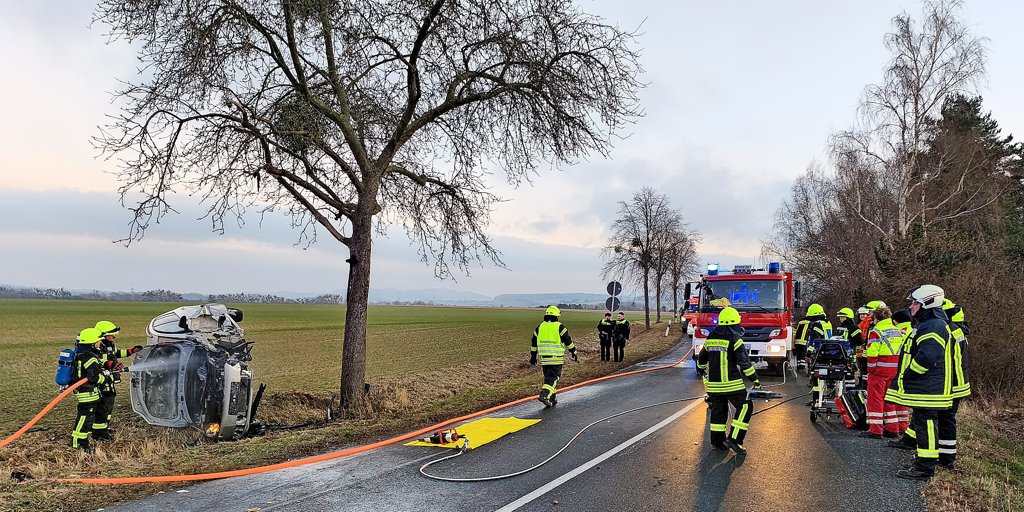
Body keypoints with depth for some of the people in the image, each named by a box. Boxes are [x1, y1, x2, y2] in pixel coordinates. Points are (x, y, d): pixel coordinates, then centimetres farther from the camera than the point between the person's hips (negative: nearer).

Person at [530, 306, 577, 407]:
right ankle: (544, 395, -20)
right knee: (553, 378, -3)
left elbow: (534, 343, 15)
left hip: (544, 358, 5)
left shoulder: (540, 327, 10)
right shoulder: (560, 327, -4)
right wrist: (574, 353, 8)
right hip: (557, 359, -5)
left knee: (548, 377, 14)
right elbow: (568, 341, -2)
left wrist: (533, 356, 23)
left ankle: (552, 399, 19)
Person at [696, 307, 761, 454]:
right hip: (732, 384, -6)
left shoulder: (710, 339, 10)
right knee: (744, 407, 2)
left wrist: (705, 377, 35)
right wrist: (754, 379, -2)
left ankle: (717, 442, 19)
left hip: (713, 384, 6)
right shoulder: (734, 339, -10)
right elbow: (744, 362, -12)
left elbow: (701, 360, 20)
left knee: (718, 410, 14)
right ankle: (733, 439, -5)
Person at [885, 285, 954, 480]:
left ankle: (925, 469, 0)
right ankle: (923, 463, 27)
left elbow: (925, 358, -26)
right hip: (924, 390, 11)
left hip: (927, 391, -11)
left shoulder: (934, 327, -18)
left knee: (926, 426, -5)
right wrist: (905, 377, 20)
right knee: (923, 425, 17)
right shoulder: (927, 325, 18)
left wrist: (905, 376, -15)